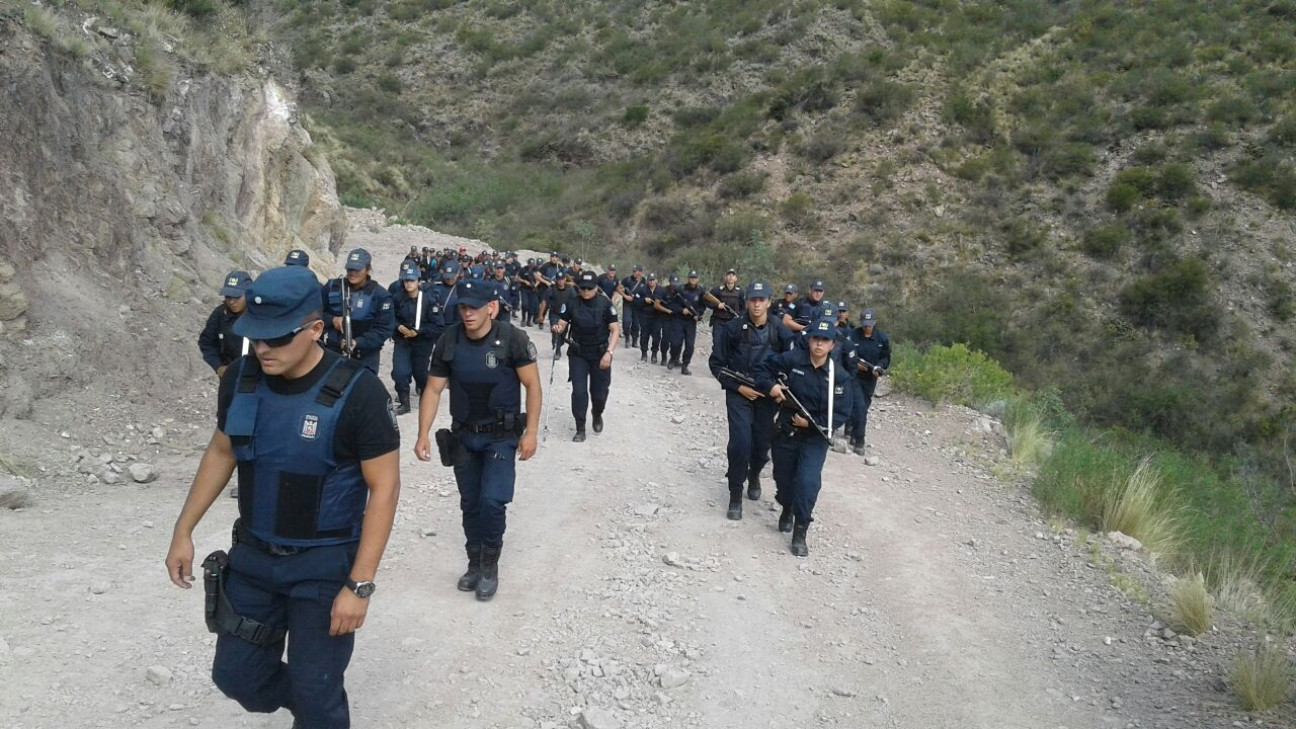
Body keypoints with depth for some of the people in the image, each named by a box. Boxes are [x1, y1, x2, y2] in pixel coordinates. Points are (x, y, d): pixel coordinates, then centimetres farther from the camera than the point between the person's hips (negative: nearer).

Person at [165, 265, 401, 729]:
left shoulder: (357, 393, -22)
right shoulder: (240, 378, -6)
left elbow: (384, 487, -18)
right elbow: (221, 452, 11)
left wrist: (360, 585, -20)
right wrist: (183, 530, 10)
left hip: (325, 563, -5)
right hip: (253, 554, 5)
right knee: (236, 675, 16)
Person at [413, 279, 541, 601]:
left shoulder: (512, 339, -17)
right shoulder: (448, 342, -7)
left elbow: (532, 385, -11)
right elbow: (433, 389, -1)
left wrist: (530, 432, -15)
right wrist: (423, 435, -8)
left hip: (502, 436, -3)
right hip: (463, 435, 4)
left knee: (491, 501, -14)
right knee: (470, 504, 12)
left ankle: (490, 565, 8)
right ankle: (475, 562, 31)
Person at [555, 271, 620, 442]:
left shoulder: (605, 303, -11)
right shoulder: (572, 303, -6)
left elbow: (615, 329, -11)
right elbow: (562, 324, -3)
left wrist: (609, 352, -21)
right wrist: (558, 329, -28)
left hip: (600, 354, -1)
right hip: (577, 353, 1)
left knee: (599, 392, 5)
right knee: (579, 391, -5)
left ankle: (597, 414, 39)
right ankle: (580, 429, 7)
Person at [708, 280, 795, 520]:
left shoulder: (780, 331, -5)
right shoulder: (732, 329, -8)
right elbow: (716, 363, -2)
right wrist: (738, 387, -10)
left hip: (768, 395, 2)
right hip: (739, 393, -2)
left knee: (762, 444, 8)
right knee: (740, 442, -14)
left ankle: (754, 476, 42)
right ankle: (736, 496, 1)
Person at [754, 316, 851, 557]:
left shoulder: (838, 375, -11)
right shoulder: (791, 359, -12)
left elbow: (841, 413, -11)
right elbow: (763, 368, 1)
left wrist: (811, 423, -21)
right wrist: (770, 385, -20)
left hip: (815, 438, -2)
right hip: (785, 432, 2)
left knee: (808, 483, -18)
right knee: (783, 478, 19)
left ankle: (800, 533, -1)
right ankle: (787, 509, 52)